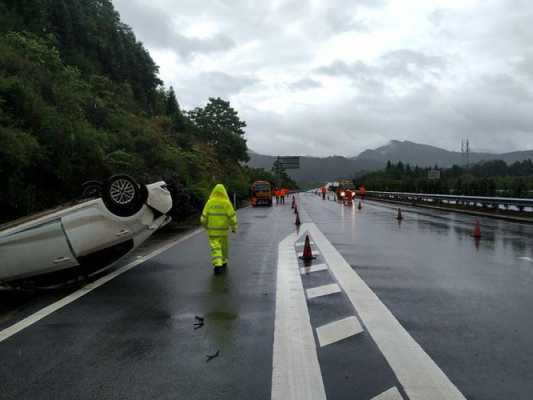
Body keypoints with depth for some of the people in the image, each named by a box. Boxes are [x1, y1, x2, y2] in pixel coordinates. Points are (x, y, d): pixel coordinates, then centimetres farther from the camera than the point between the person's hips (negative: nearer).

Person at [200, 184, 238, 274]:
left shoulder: (209, 202, -4)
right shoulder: (226, 203, -9)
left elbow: (204, 217, 0)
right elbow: (232, 216, -9)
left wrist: (205, 226, 17)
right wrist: (234, 228, 3)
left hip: (212, 230, 0)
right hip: (223, 229, 0)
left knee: (215, 248, -1)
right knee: (224, 246, 19)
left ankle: (217, 265, -15)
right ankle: (223, 262, 32)